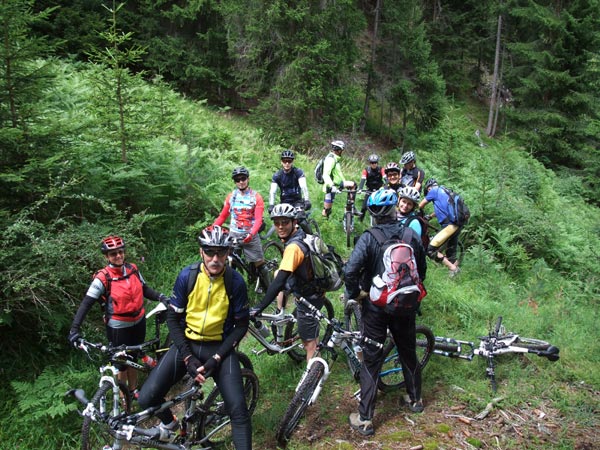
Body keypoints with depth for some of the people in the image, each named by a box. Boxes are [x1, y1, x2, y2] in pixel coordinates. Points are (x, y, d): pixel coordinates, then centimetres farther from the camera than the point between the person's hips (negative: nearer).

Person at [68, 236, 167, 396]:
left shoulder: (133, 269, -4)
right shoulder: (103, 277, -19)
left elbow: (144, 289, 8)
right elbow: (86, 303, -20)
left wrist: (160, 297, -9)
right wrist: (75, 328, -29)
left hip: (138, 322, 5)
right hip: (118, 328, -5)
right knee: (122, 362, 10)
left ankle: (134, 390, 39)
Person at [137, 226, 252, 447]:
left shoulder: (235, 281, -13)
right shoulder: (187, 275, -11)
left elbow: (241, 324, -5)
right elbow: (172, 317, -3)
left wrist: (216, 358, -15)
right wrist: (187, 357, -13)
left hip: (219, 347, -1)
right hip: (187, 344, 2)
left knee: (238, 409, -20)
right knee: (147, 399, -9)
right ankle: (169, 423, 25)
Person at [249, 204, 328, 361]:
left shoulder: (293, 247, -31)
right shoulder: (301, 234, -5)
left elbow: (279, 282, -36)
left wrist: (258, 308, -34)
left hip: (309, 297, -9)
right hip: (314, 286, 9)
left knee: (309, 343, -2)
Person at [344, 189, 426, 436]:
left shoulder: (368, 238, -16)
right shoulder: (411, 235, -5)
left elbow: (351, 270, -27)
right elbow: (422, 270, 6)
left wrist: (351, 294, -9)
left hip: (375, 307, -3)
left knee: (371, 360, 5)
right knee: (408, 352, 23)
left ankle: (365, 419, 11)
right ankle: (415, 399, 42)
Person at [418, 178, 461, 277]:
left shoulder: (434, 191, 2)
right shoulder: (444, 191, 24)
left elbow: (420, 205, 11)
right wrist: (430, 216, 47)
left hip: (450, 225, -9)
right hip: (456, 225, 9)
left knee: (431, 250, -11)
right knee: (450, 253, 17)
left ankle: (452, 268, -12)